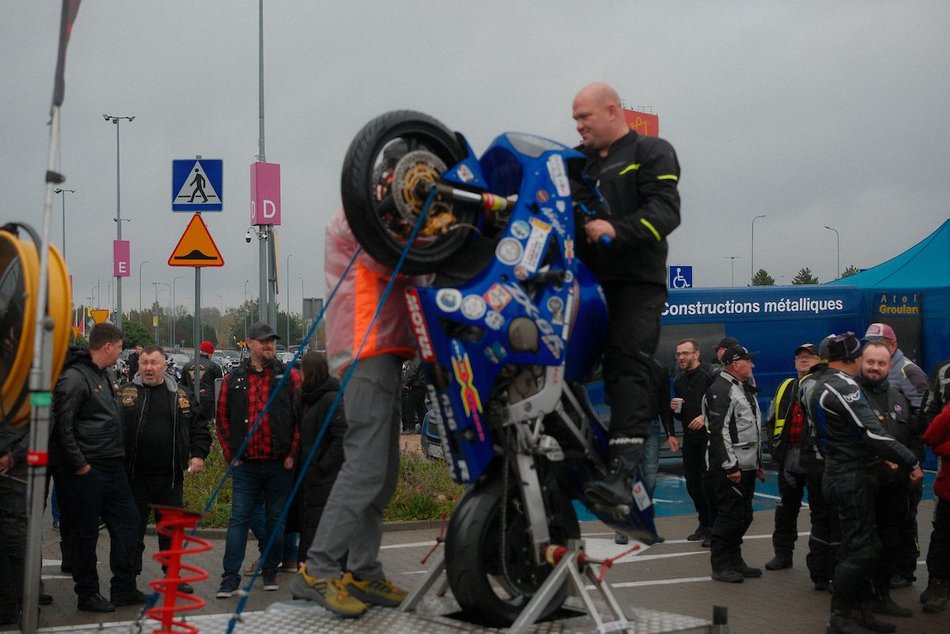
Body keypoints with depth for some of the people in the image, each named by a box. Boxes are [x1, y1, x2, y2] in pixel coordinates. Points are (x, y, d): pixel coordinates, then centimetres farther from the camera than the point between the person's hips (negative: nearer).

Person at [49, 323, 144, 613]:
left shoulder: (101, 375, 15)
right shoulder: (74, 378, -15)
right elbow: (63, 426, -19)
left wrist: (117, 457, 17)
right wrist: (80, 465, -19)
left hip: (112, 469, 10)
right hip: (87, 471, -10)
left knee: (127, 522, 11)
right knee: (85, 533, 1)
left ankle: (124, 588, 20)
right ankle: (87, 595, 12)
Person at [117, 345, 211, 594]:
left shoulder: (182, 396, 8)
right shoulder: (125, 394, 2)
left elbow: (199, 428, 12)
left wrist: (198, 455, -1)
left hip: (170, 476, 2)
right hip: (134, 476, -2)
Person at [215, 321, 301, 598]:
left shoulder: (290, 377, 2)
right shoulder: (234, 380, 6)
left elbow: (301, 416, -1)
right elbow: (222, 418, 11)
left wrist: (293, 453, -6)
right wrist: (230, 454, 3)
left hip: (280, 463, 0)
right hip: (245, 464, 1)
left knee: (276, 519, 8)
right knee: (239, 519, -1)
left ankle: (270, 572, 20)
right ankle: (231, 576, 2)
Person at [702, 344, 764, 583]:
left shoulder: (744, 389, 19)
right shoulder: (720, 390, -14)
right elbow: (719, 431, -20)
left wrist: (758, 463, 24)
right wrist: (730, 466, -22)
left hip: (746, 465, 10)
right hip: (730, 466, -10)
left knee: (743, 516, 14)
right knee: (730, 515, -7)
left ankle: (735, 561, 24)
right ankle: (721, 566, 1)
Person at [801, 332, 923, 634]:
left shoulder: (812, 384, 10)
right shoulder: (843, 387, -19)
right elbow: (872, 434, -23)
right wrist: (911, 461, -16)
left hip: (836, 471, 10)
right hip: (853, 477, -10)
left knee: (865, 545, 16)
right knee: (859, 548, -5)